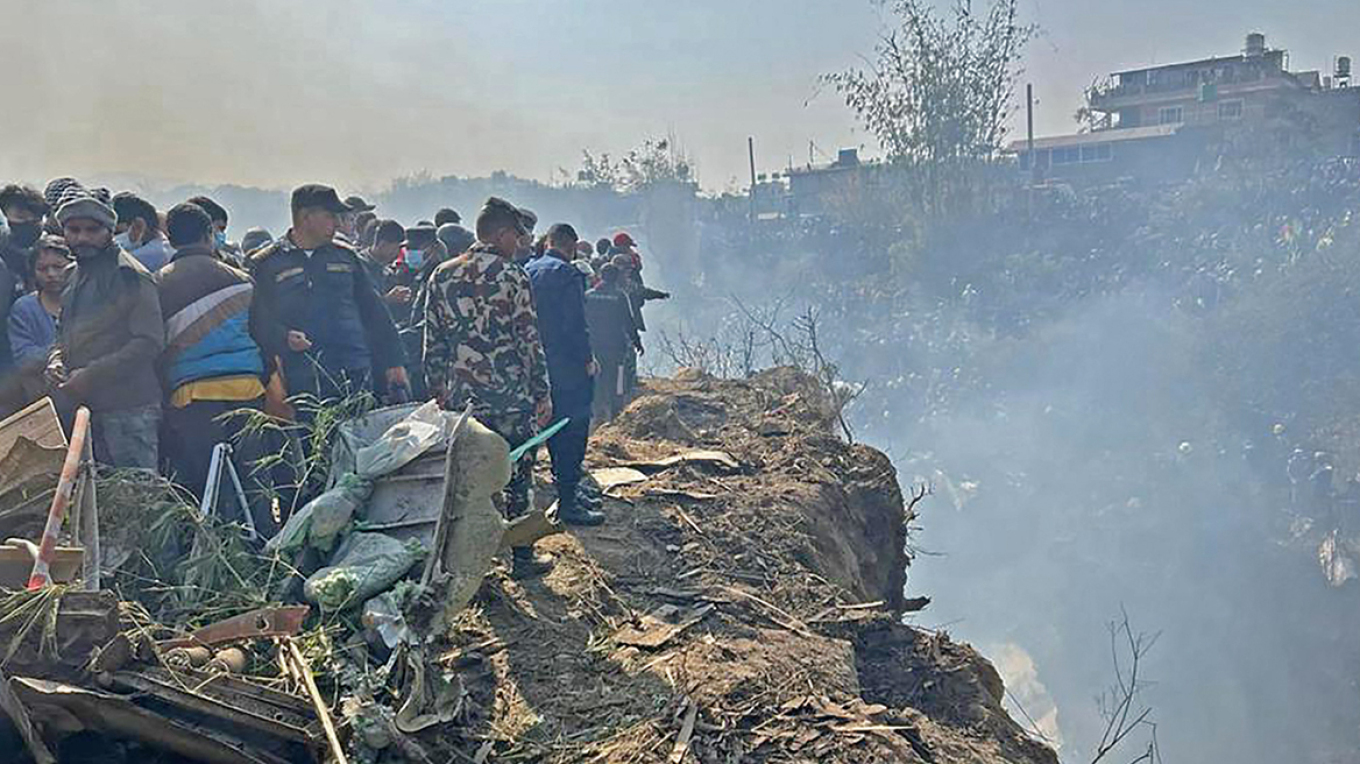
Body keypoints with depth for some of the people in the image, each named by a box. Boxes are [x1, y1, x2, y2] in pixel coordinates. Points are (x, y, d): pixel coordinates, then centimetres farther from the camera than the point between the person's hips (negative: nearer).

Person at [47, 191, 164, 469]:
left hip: (127, 407, -8)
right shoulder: (75, 277, 19)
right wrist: (55, 360, 5)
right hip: (79, 407, 8)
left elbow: (149, 342, -15)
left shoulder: (130, 276, -7)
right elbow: (64, 333, 28)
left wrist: (91, 375, -17)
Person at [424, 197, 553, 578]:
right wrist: (542, 393, -2)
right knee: (516, 476, 6)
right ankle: (522, 557, 13)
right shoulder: (511, 275, -9)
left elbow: (433, 342, 9)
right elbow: (529, 341, -9)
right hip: (509, 396, -5)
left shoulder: (441, 275, 7)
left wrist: (438, 390, 17)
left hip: (460, 398, 5)